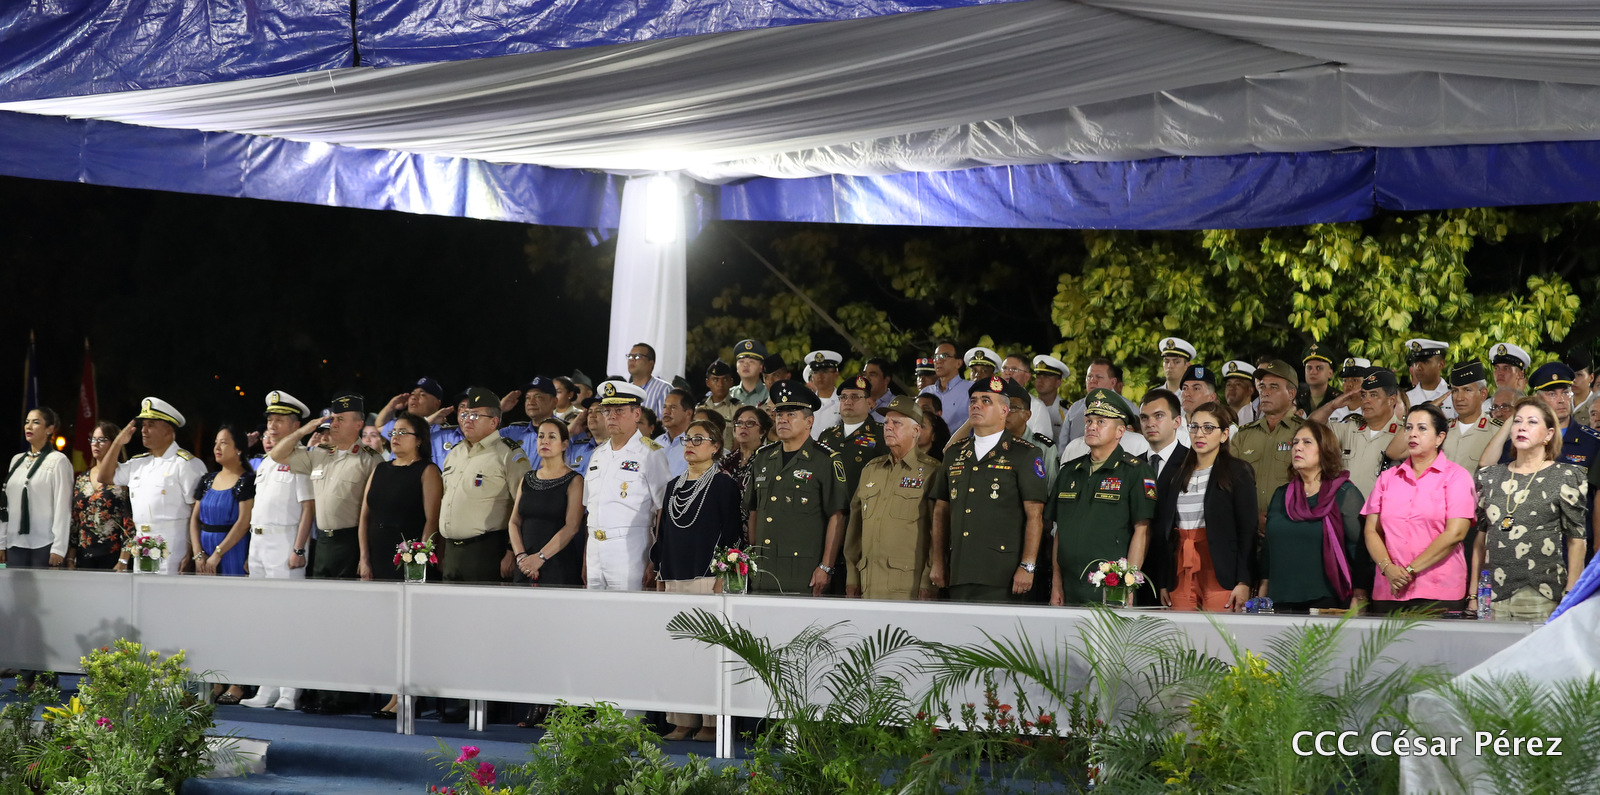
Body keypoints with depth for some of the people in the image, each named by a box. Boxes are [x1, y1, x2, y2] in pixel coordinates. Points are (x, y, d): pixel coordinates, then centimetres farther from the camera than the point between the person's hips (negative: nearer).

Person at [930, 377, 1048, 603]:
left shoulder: (1025, 454, 1)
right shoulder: (955, 453, 17)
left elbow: (1035, 515, -5)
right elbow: (941, 511, 19)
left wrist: (1027, 567, -12)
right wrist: (937, 563, 13)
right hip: (959, 574, 5)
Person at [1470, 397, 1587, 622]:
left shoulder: (1567, 477, 3)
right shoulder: (1491, 477, 13)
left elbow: (1577, 541, 0)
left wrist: (1571, 597, -7)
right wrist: (1473, 595, 10)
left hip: (1543, 597, -3)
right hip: (1492, 594, 3)